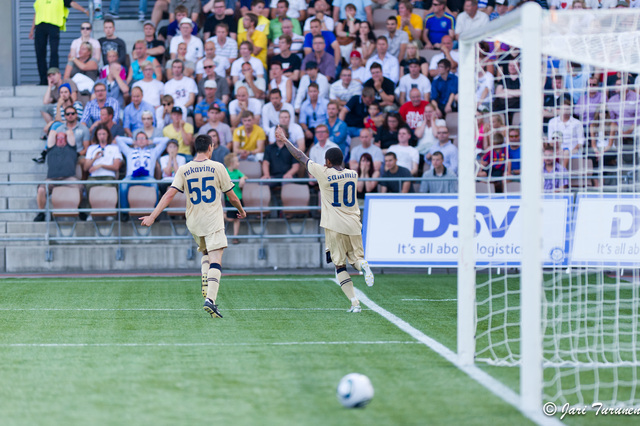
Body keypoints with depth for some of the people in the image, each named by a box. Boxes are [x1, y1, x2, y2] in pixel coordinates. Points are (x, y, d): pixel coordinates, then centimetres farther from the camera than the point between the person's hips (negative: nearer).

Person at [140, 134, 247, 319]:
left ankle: (205, 283, 6)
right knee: (215, 261, -10)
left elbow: (170, 194, -7)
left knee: (205, 253, 28)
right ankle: (210, 299, -26)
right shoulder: (217, 167, -4)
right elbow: (231, 196, 3)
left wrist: (153, 216, -6)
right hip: (213, 220, -4)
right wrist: (241, 211, 22)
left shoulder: (184, 170, 1)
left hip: (193, 222, 4)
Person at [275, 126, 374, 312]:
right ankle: (363, 265, -21)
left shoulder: (323, 173, -6)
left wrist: (284, 140, 14)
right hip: (354, 225, 4)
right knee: (355, 258, 17)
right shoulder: (353, 174, 6)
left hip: (334, 226, -3)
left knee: (340, 265, 3)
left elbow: (300, 157, 3)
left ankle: (354, 302, -10)